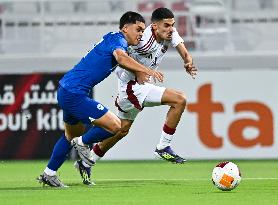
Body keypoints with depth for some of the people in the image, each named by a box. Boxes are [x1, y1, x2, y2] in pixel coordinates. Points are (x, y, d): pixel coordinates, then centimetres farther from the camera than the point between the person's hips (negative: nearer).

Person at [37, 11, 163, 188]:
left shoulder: (115, 40, 17)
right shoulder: (118, 39, -13)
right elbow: (121, 58, -37)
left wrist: (140, 73, 20)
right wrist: (148, 71, -43)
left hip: (66, 92, 11)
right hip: (75, 94, -11)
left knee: (72, 135, 28)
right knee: (116, 127, -14)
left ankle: (48, 174, 35)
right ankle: (83, 144, 6)